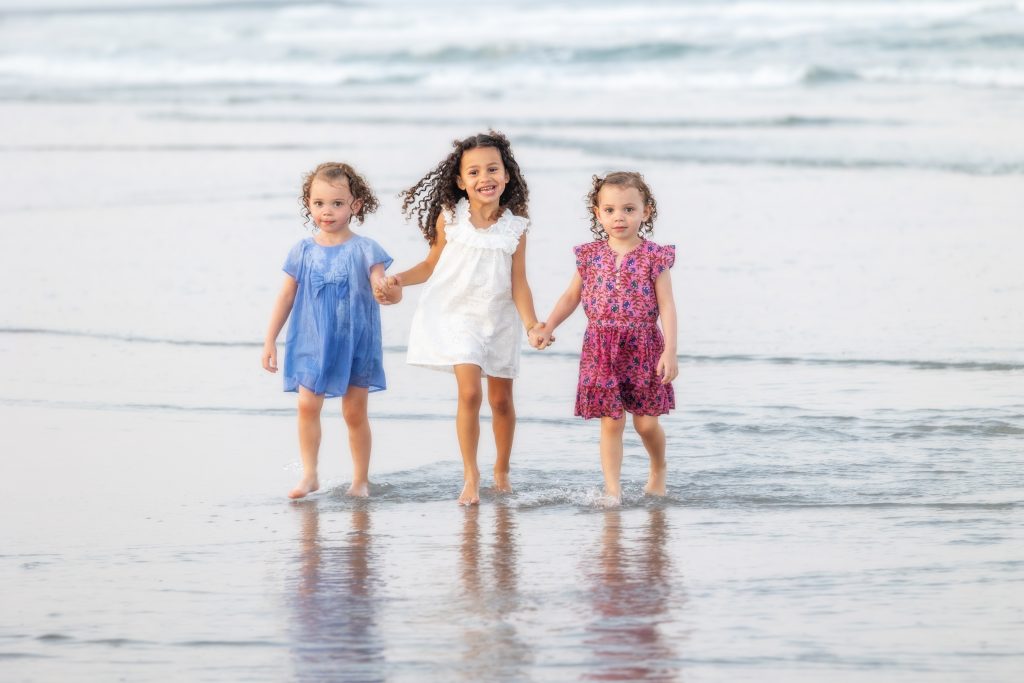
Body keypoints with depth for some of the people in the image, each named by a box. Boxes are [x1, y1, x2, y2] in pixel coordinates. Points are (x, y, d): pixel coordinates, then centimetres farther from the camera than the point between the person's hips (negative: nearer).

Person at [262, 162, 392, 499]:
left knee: (355, 411, 6)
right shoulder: (303, 251, 0)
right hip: (313, 344, 1)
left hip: (355, 344, -1)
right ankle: (309, 475, -2)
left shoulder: (364, 250, -6)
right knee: (307, 405, -10)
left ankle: (361, 478, 17)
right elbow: (286, 297, 7)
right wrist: (270, 340, 7)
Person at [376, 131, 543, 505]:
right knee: (470, 393, -17)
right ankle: (470, 475, -4)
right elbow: (432, 264, 4)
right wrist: (399, 280, -11)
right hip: (456, 315, -2)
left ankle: (502, 471, 35)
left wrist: (531, 323, -20)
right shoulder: (449, 218, -9)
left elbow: (518, 283, -7)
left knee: (501, 399, 13)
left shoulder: (515, 227, -8)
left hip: (498, 318, 2)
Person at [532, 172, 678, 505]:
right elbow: (571, 296, 13)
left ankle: (658, 472, 31)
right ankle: (612, 487, 0)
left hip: (643, 348, -2)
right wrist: (547, 328, 2)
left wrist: (670, 351, -13)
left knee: (646, 422, 5)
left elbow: (666, 306, -7)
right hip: (601, 349, 2)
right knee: (611, 422, -1)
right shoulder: (591, 256, 3)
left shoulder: (653, 257, -5)